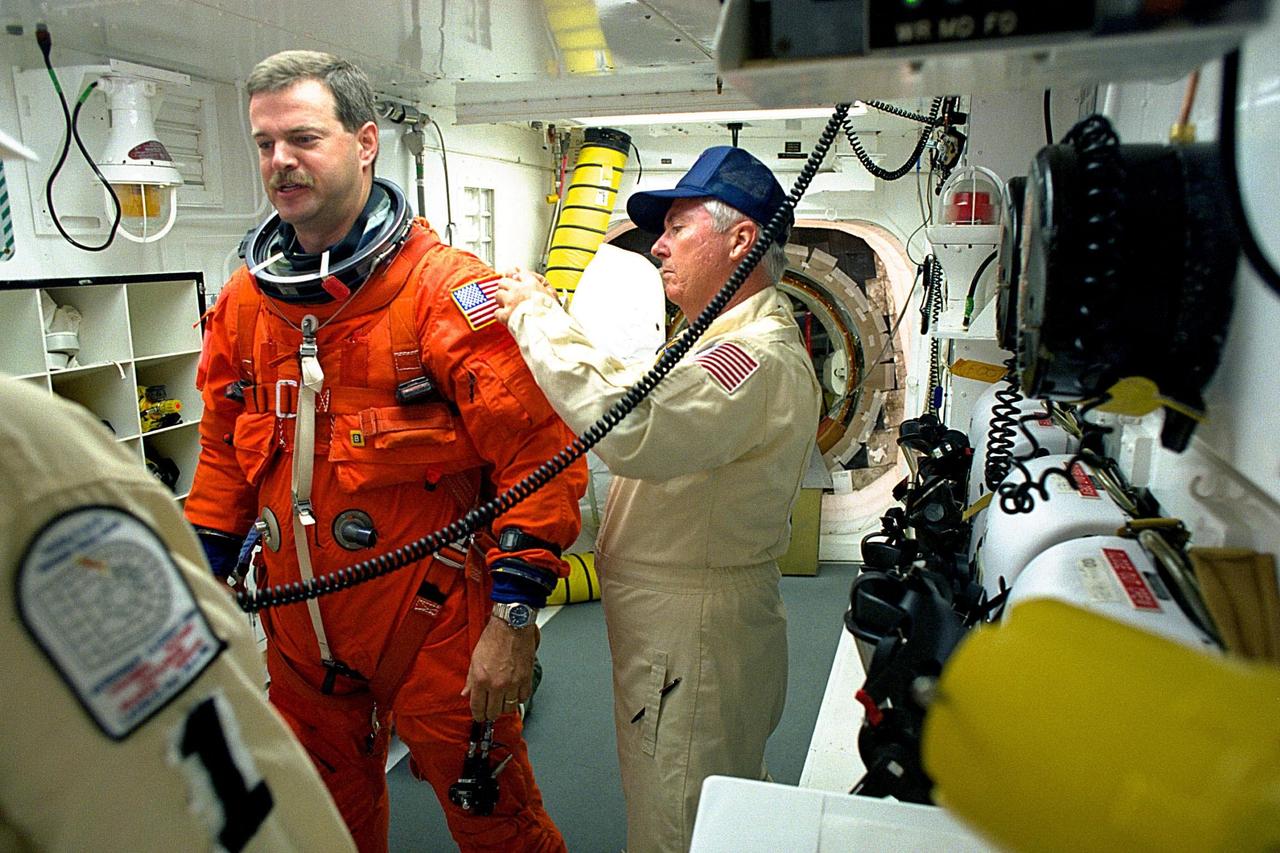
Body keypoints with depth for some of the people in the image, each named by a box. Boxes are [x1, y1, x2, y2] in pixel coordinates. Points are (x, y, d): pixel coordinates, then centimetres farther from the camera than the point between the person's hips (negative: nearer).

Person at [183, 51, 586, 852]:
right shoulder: (243, 300, 4)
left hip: (433, 621, -5)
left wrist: (514, 615, -20)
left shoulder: (448, 288, -15)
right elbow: (225, 455, 15)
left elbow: (538, 453, -19)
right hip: (298, 628, 6)